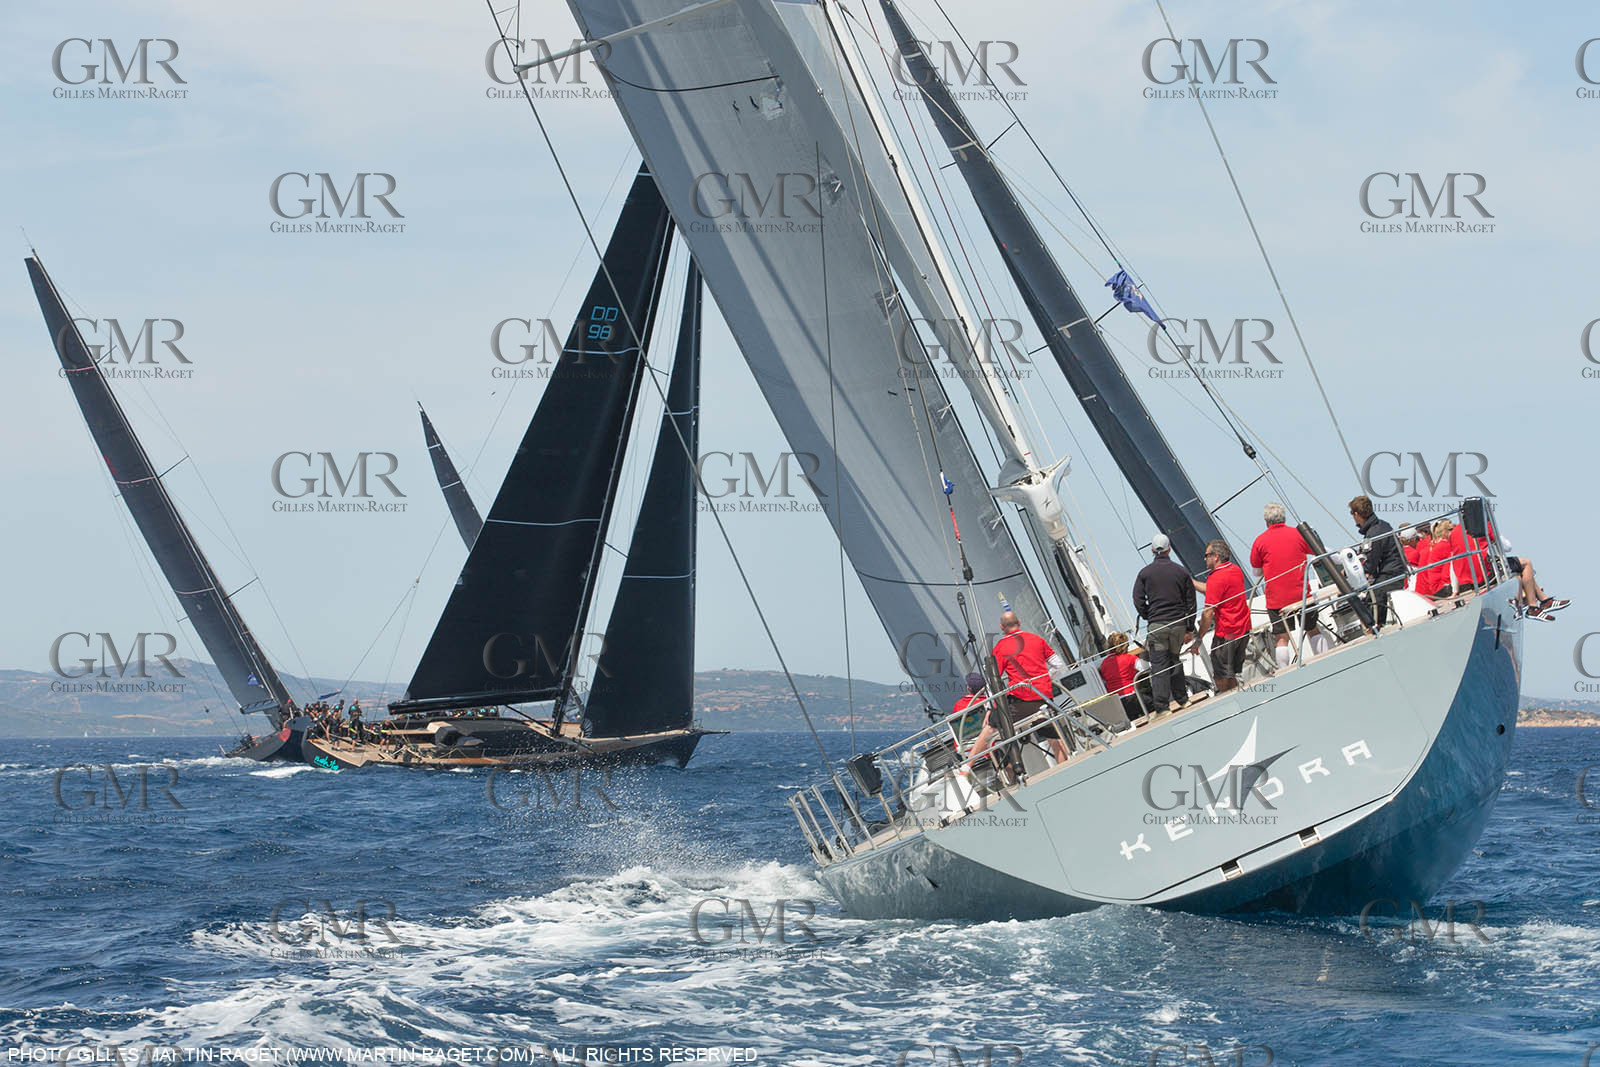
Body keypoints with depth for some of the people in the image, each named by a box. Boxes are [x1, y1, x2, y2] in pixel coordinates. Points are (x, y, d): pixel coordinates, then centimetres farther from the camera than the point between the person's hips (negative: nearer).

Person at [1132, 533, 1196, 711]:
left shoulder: (1145, 573, -2)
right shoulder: (1181, 572, 4)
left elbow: (1138, 601, -5)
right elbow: (1191, 603, 6)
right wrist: (1190, 629, 11)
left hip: (1157, 625, -3)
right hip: (1179, 624, 3)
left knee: (1159, 665, -2)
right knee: (1174, 660, 19)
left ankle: (1162, 705, -7)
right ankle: (1181, 698, 25)